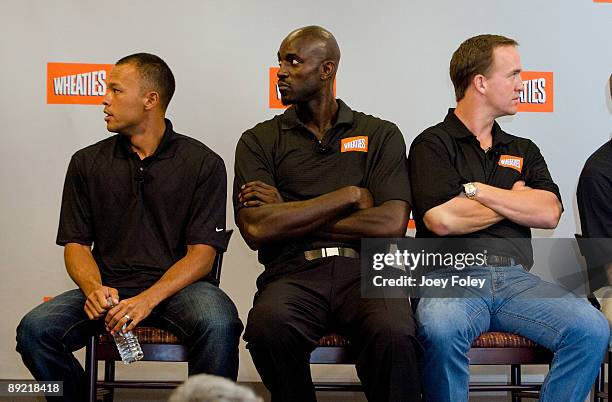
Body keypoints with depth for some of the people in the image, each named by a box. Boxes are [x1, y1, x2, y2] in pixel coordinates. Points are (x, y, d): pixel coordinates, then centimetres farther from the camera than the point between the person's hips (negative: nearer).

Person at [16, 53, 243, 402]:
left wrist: (149, 299, -20)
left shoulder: (203, 163, 2)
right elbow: (76, 244, 10)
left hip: (177, 285, -3)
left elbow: (202, 252, -4)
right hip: (109, 286, 3)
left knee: (218, 326, -36)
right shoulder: (87, 163, 12)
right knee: (35, 330, -24)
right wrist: (94, 289, -13)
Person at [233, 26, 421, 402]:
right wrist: (350, 196, -2)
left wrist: (290, 217, -2)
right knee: (269, 325, -34)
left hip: (364, 270, -1)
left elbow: (392, 224, -2)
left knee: (394, 335, -35)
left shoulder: (381, 135, 13)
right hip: (294, 272, 1)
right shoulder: (259, 140, 14)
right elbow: (255, 229, -3)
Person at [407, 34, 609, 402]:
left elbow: (549, 213, 6)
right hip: (453, 276, -4)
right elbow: (442, 219, -11)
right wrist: (514, 201, 5)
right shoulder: (433, 145, 6)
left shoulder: (523, 151, 23)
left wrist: (476, 190, -3)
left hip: (517, 280, 5)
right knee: (441, 330, -38)